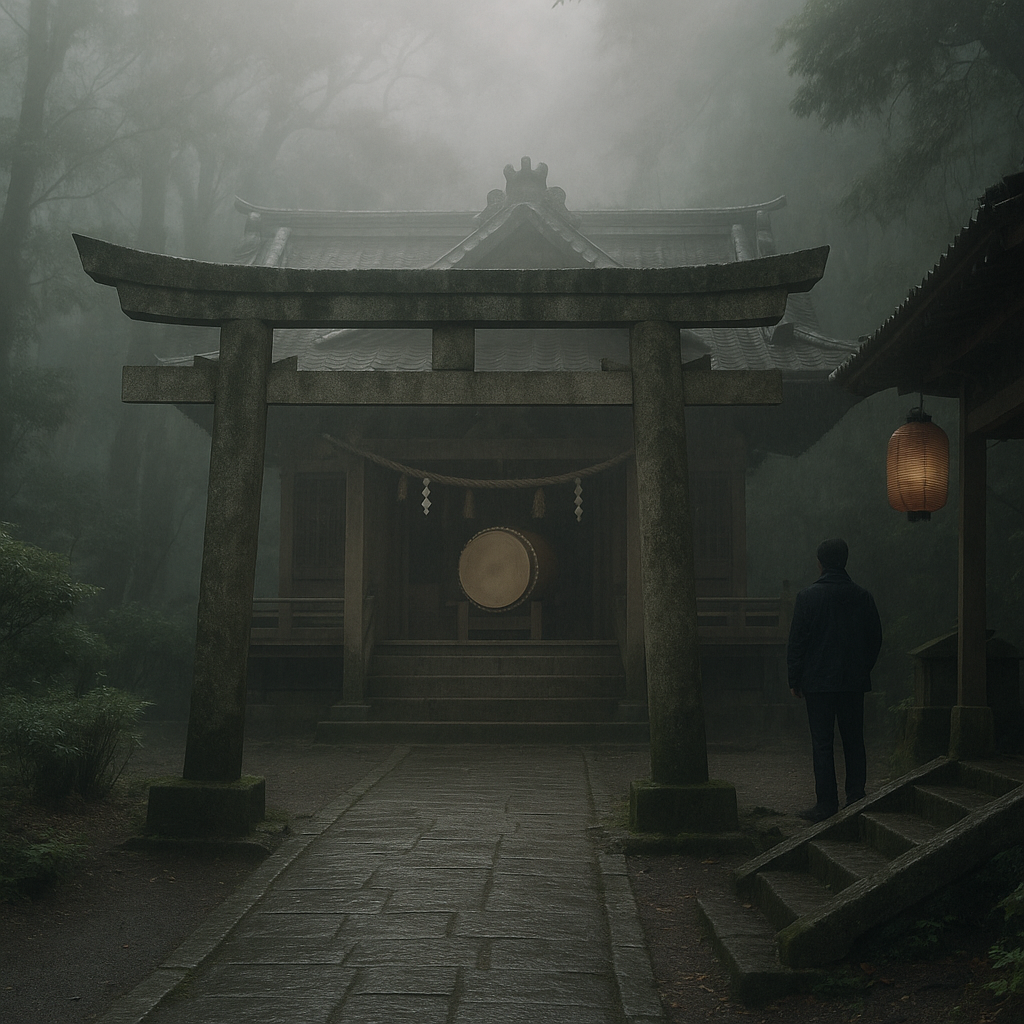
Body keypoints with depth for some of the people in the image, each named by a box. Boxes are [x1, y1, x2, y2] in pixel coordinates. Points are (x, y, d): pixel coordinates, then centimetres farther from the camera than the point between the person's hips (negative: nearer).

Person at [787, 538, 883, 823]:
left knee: (822, 743, -1)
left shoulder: (808, 596, -7)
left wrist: (794, 680, 1)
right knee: (854, 741, 10)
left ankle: (826, 803, -3)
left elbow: (797, 641, -6)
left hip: (818, 681, -4)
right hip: (854, 681, 4)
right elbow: (875, 638, 10)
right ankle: (856, 798, 11)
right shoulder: (862, 597, 4)